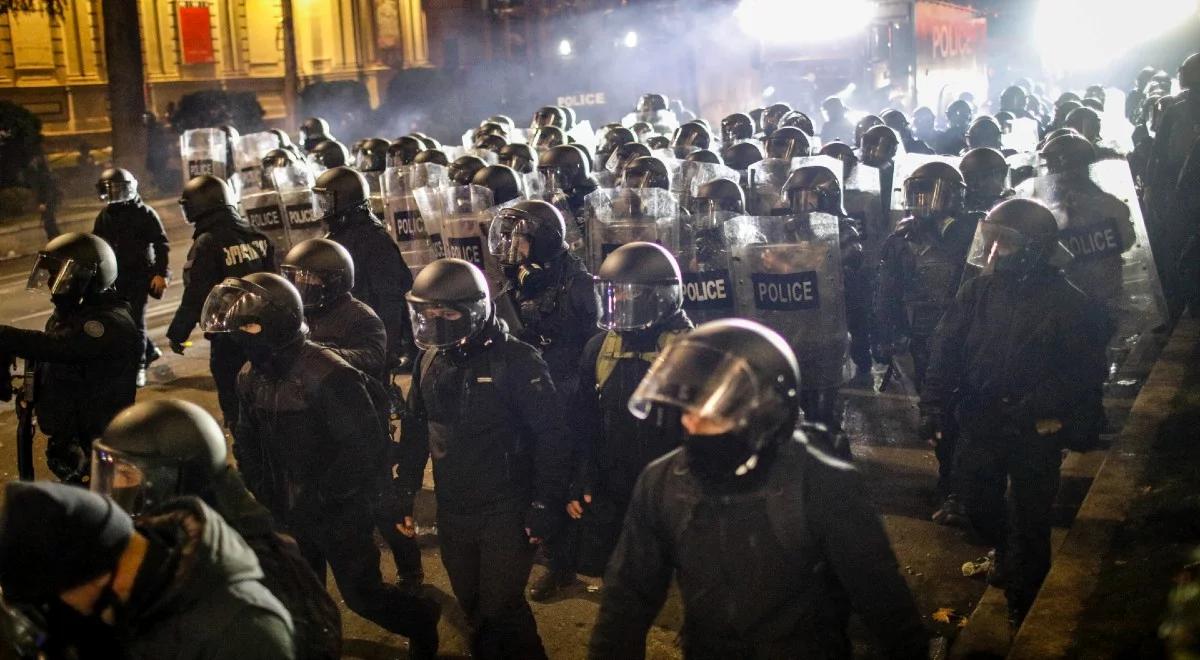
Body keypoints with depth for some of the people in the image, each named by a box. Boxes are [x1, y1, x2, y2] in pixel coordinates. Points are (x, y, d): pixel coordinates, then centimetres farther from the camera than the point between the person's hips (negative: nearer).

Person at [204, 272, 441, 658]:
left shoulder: (328, 376, -26)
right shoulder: (251, 379, -1)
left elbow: (364, 446, -27)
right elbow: (247, 442, 12)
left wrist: (318, 499, -23)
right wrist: (265, 493, 0)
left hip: (339, 509, -7)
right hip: (290, 511, 7)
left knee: (361, 593, 3)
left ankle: (422, 621, 29)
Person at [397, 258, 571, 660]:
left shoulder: (516, 360, -15)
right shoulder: (430, 360, 3)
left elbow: (551, 436, -14)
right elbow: (415, 431, 12)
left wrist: (546, 506, -15)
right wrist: (405, 494, 12)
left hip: (505, 513, -6)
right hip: (452, 513, 6)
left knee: (501, 609, -2)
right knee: (472, 607, 17)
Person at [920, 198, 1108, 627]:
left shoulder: (1068, 304, -13)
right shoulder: (978, 292, -3)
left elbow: (1085, 373, -11)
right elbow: (945, 350, -2)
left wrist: (1038, 406, -19)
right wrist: (934, 404, -10)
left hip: (1037, 431, -4)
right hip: (980, 422, 4)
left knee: (1030, 517, 8)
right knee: (977, 502, 19)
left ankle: (1024, 602, 27)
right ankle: (1006, 554, 48)